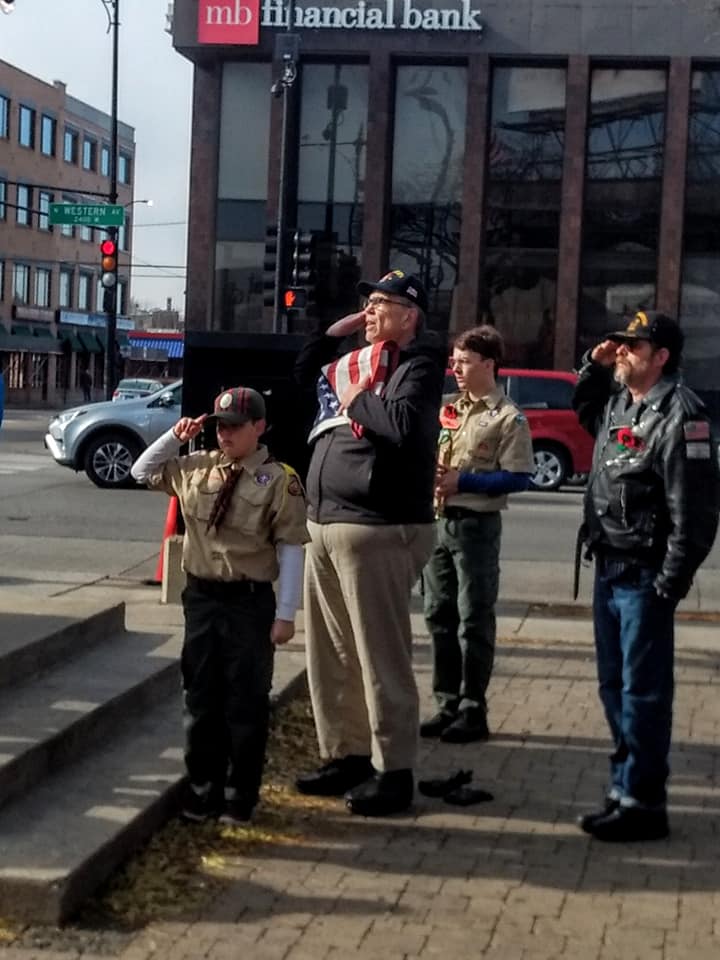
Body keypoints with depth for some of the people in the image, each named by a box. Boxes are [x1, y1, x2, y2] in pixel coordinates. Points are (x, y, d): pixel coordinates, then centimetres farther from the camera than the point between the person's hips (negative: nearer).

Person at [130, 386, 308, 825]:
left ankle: (241, 794, 17)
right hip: (201, 595, 5)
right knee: (200, 697, 12)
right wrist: (175, 437, 3)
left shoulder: (279, 480, -11)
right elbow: (143, 472, 19)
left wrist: (285, 614, -13)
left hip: (249, 601, -5)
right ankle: (203, 786, 26)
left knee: (246, 702, 5)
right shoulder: (197, 467, 5)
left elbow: (291, 549, -11)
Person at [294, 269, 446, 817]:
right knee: (330, 654, 14)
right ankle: (346, 754, 25)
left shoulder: (417, 365, -8)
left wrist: (356, 400, -10)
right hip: (325, 524, 9)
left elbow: (404, 424, -27)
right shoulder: (357, 362, 17)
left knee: (381, 658, -4)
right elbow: (300, 377, 31)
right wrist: (332, 333, 17)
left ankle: (393, 771, 4)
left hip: (378, 531, -9)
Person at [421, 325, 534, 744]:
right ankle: (448, 706, 20)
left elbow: (518, 478, -13)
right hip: (438, 521, 7)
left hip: (477, 525, -7)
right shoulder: (451, 409, 13)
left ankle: (473, 713, 7)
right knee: (440, 616, 11)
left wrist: (463, 481, -16)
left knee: (474, 621, -1)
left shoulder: (508, 418, -8)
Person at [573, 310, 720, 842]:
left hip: (645, 577, -9)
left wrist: (670, 584, -20)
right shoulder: (618, 401, 12)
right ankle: (624, 789, 26)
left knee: (643, 693, -3)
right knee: (614, 686, 16)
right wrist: (594, 366, 16)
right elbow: (584, 408, 37)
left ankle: (644, 804, 5)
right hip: (609, 569, 9)